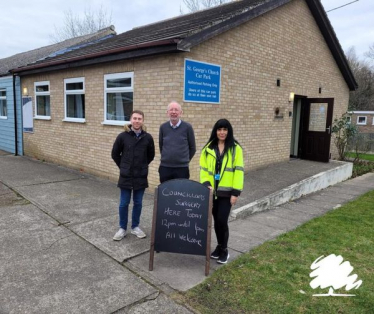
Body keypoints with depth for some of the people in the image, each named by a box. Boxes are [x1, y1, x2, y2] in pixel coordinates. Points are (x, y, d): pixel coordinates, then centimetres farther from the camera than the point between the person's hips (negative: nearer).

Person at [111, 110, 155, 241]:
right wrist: (123, 167, 6)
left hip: (141, 177, 1)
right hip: (126, 176, -1)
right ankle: (122, 228, 22)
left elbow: (151, 155, 10)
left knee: (138, 203, 11)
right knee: (124, 203, 7)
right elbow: (115, 154, 4)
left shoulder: (148, 137, -5)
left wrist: (142, 166, 10)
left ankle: (135, 227, 27)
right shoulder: (123, 136, -8)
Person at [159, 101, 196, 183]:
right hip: (165, 168, 2)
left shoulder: (187, 127, -3)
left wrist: (185, 160, 8)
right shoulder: (163, 127, 4)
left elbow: (192, 148, 5)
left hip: (182, 168, -2)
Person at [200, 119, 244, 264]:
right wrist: (206, 183, -11)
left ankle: (224, 250, 15)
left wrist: (236, 192, -11)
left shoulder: (236, 149, -4)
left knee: (222, 220, -5)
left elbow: (238, 171, -6)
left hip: (226, 192, -3)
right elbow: (204, 169, 5)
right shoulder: (208, 148, 5)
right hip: (212, 191, 3)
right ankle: (220, 247, 30)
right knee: (216, 220, 12)